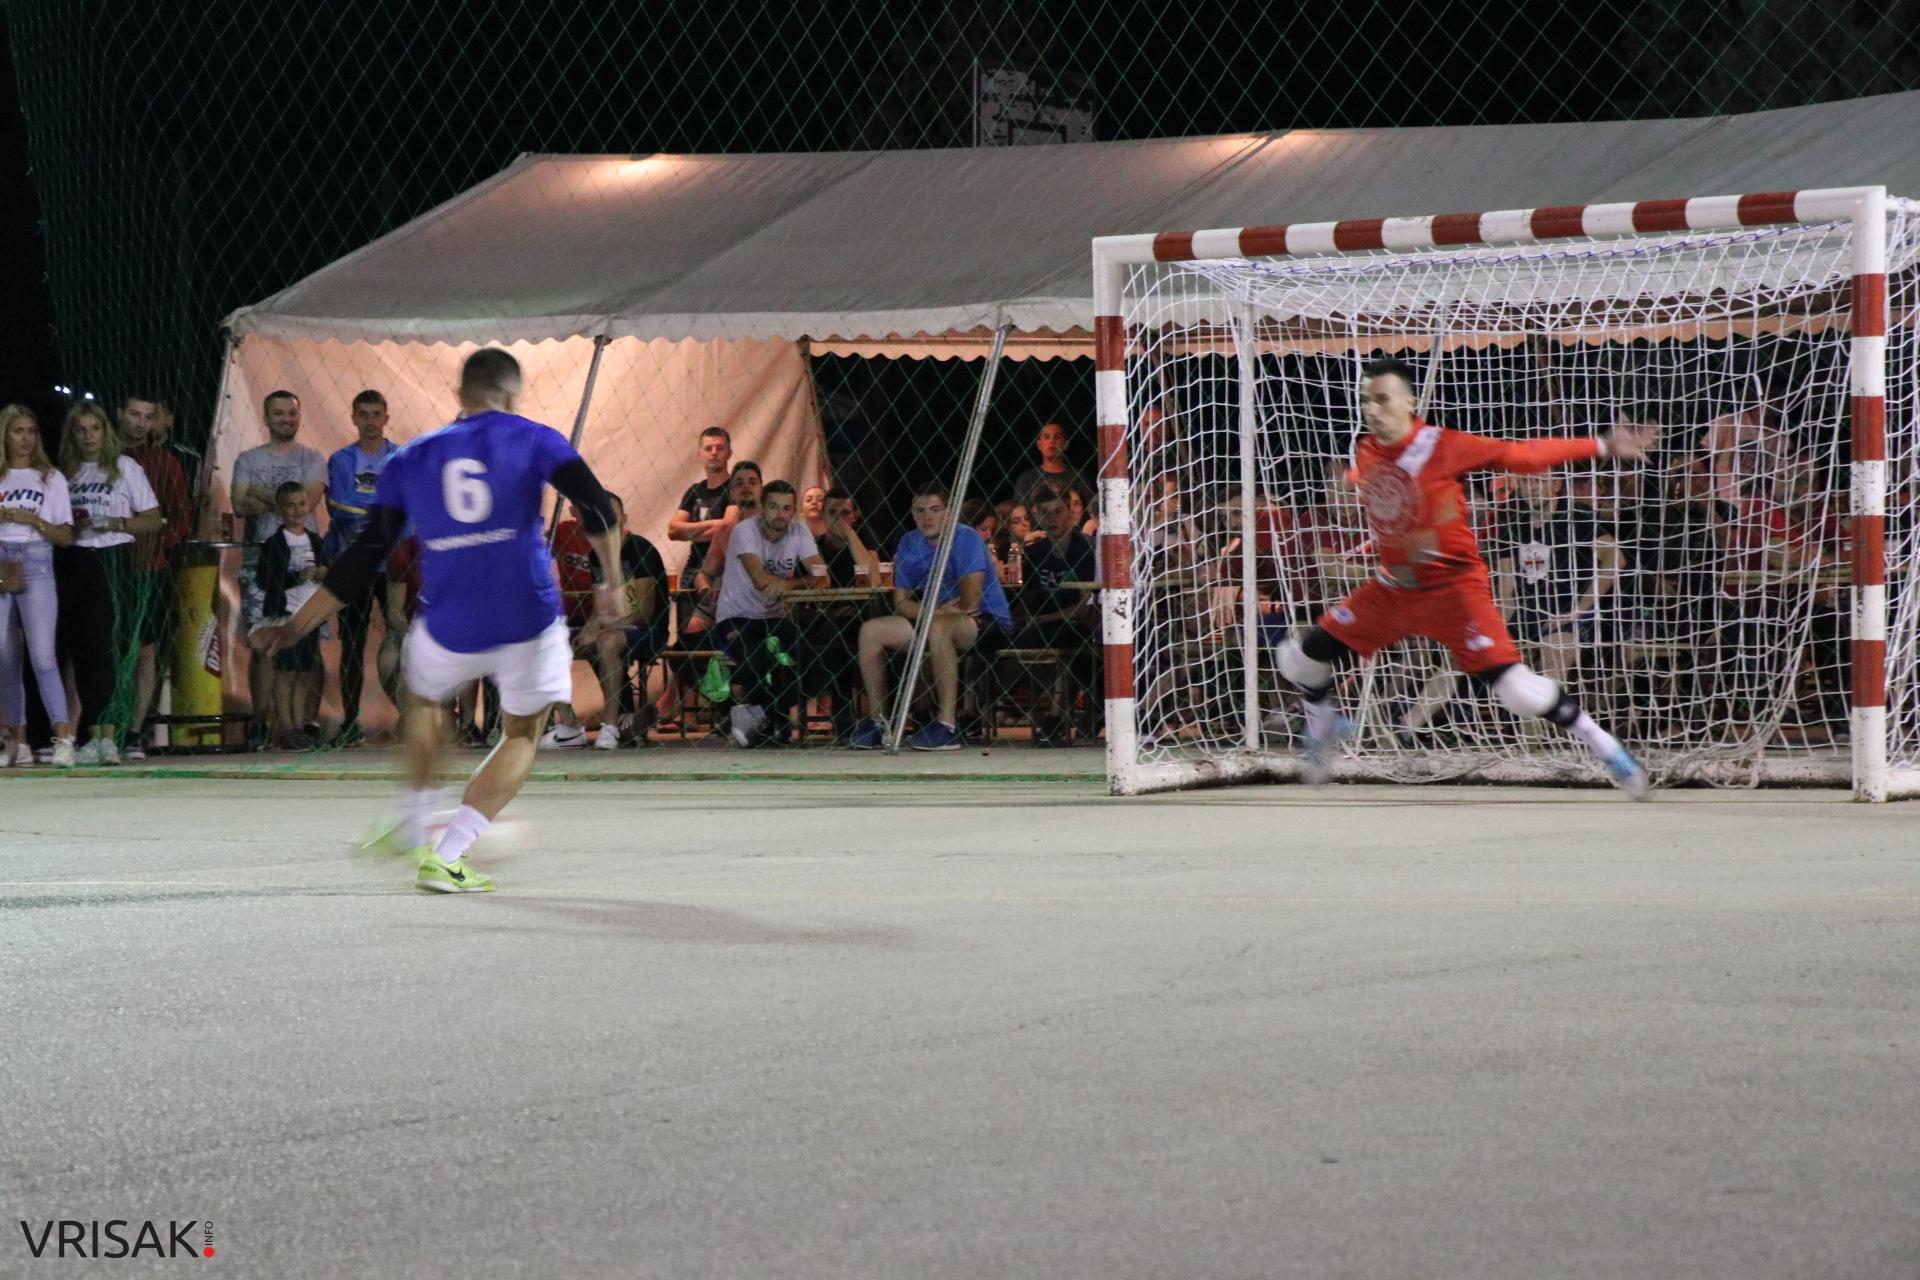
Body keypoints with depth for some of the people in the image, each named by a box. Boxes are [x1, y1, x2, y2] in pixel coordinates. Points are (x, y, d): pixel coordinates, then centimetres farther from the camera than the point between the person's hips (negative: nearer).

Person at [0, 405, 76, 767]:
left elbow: (66, 536, 5)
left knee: (42, 655, -14)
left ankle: (63, 737, -18)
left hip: (35, 564, -2)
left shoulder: (51, 479, 10)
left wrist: (33, 520, -8)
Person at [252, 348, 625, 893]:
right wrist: (613, 581, -3)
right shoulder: (534, 440, 5)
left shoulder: (410, 460, 10)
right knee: (522, 736, 19)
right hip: (530, 622, -2)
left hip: (449, 627, 2)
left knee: (423, 698, 34)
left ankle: (411, 828, 37)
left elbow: (363, 557, 9)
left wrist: (294, 629, 15)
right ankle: (446, 858, 5)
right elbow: (595, 504, -11)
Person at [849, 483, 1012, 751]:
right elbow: (901, 605, 1)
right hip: (941, 621, 7)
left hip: (990, 623, -7)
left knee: (938, 627, -39)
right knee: (871, 631, -5)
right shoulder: (909, 543, 4)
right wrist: (938, 610, -18)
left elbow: (970, 602, -23)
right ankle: (878, 722, -2)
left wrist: (934, 611, -7)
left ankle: (947, 724, -38)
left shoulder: (966, 539, -16)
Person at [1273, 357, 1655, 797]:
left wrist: (1603, 446, -19)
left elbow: (1520, 455, -17)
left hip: (1454, 587, -6)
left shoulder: (1444, 446, -18)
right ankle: (1323, 727, 36)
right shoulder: (1365, 453, 0)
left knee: (1516, 687, -18)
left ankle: (1606, 748, -2)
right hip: (1392, 589, 6)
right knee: (1301, 658, 6)